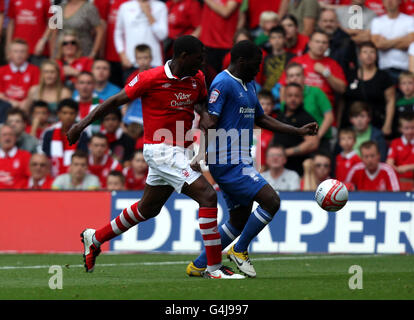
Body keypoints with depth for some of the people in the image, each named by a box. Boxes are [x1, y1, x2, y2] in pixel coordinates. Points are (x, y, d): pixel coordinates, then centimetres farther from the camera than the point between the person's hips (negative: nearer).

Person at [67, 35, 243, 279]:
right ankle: (214, 267, -16)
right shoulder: (151, 78, -14)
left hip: (178, 151, 9)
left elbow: (201, 103, 22)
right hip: (161, 149, -9)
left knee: (148, 208, 22)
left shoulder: (197, 78, 5)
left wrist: (206, 117, -2)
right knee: (208, 196, -18)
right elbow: (117, 101, -5)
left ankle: (95, 238, 41)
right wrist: (83, 124, -3)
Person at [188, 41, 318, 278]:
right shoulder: (223, 83, -12)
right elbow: (209, 120, -19)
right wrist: (202, 151, -31)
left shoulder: (249, 85, 19)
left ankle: (199, 266, 17)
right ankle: (239, 251, -1)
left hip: (240, 161, 10)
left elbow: (261, 119, 29)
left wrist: (299, 131, 25)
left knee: (239, 220, 11)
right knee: (271, 201, -17)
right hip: (229, 162, -10)